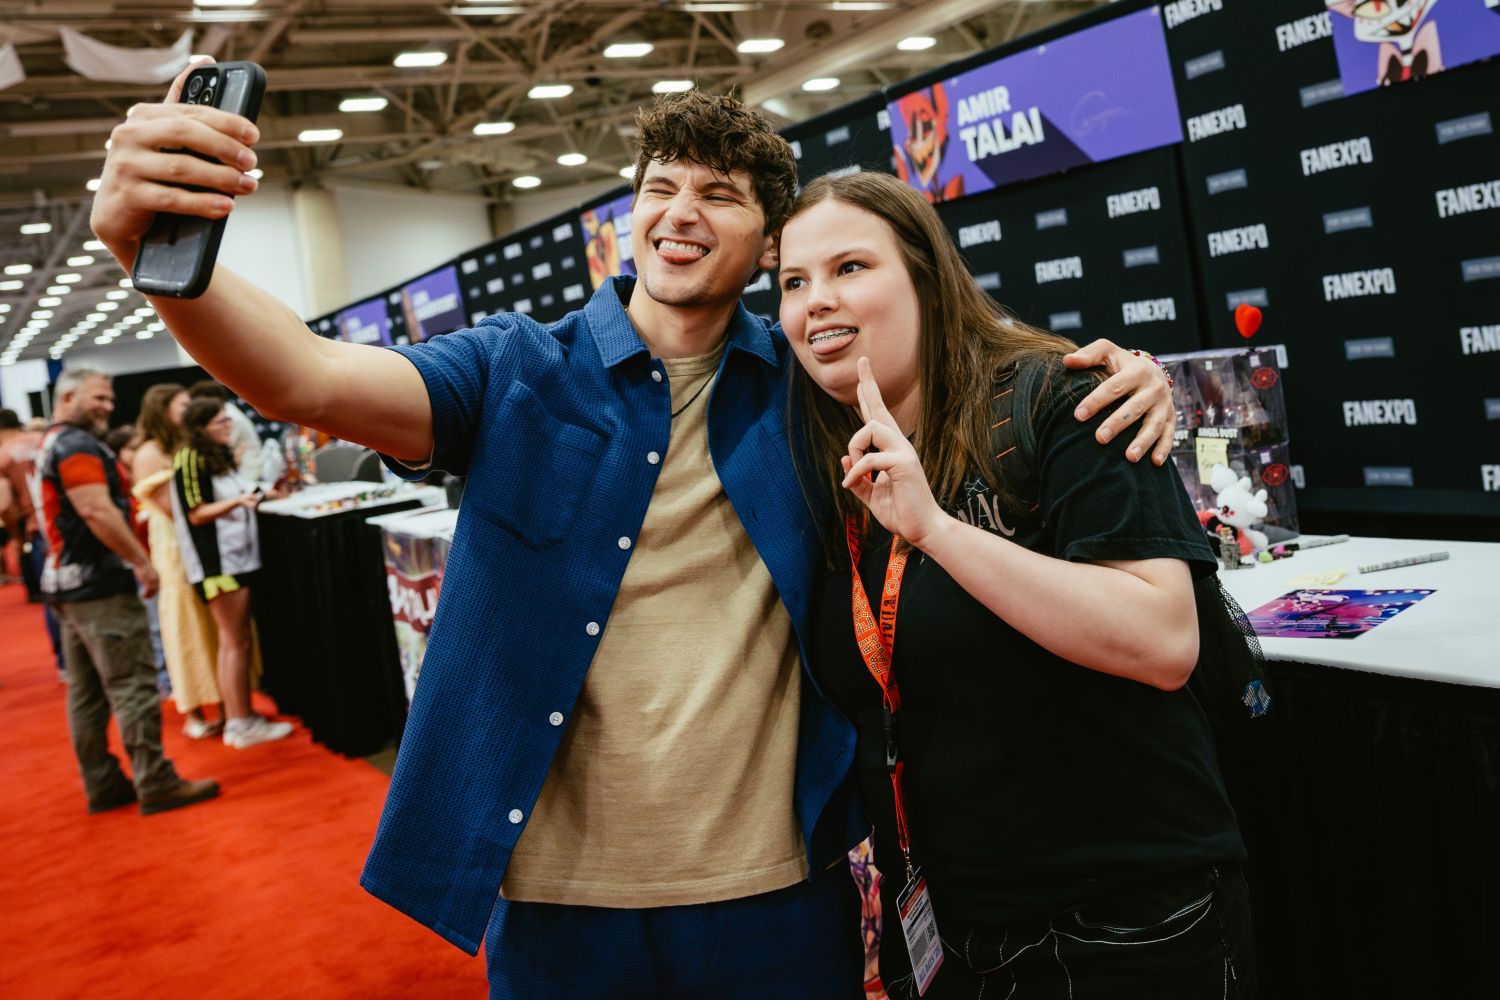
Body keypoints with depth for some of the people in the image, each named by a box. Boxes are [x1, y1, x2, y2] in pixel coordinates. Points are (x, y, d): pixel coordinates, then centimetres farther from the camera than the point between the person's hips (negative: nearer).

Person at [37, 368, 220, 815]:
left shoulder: (52, 444, 19)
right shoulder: (76, 444, -14)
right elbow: (96, 511, -24)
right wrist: (142, 561, -21)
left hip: (70, 581, 11)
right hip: (99, 582, -11)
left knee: (87, 691, 11)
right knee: (133, 686, -8)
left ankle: (102, 785, 17)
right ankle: (156, 785, -6)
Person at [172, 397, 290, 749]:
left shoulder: (218, 455, 15)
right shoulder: (189, 458, -11)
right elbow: (196, 514, -17)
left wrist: (255, 494, 18)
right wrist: (236, 501, -29)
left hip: (236, 556, 9)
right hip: (216, 561, -9)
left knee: (237, 641, 10)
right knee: (235, 642, -7)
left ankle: (240, 716, 15)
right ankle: (239, 724, -2)